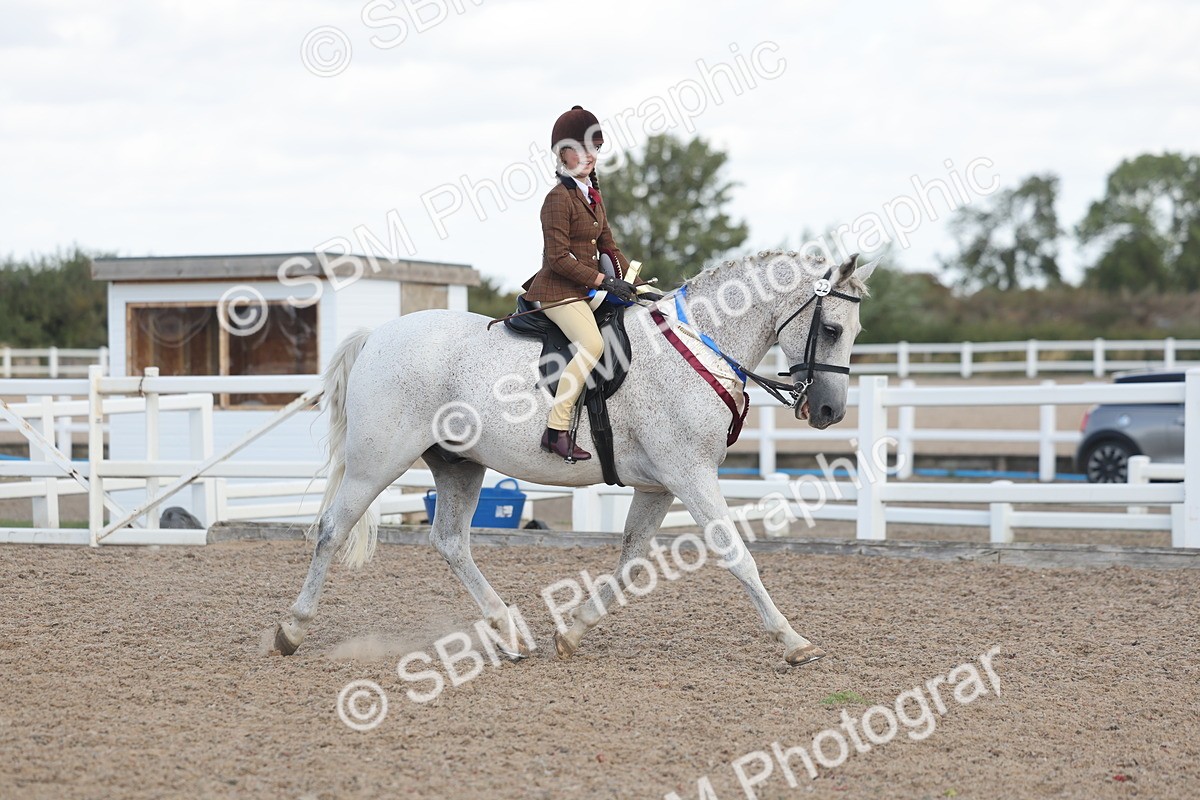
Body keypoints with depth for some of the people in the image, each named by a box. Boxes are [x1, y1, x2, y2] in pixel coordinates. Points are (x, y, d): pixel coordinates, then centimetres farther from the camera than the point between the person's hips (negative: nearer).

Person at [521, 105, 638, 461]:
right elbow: (558, 258, -18)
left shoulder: (592, 195, 15)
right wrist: (604, 281, -18)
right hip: (558, 291, -10)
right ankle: (556, 430, -31)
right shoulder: (559, 198, -12)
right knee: (592, 344, -32)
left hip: (586, 290, 10)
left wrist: (634, 282, 9)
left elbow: (608, 246, 20)